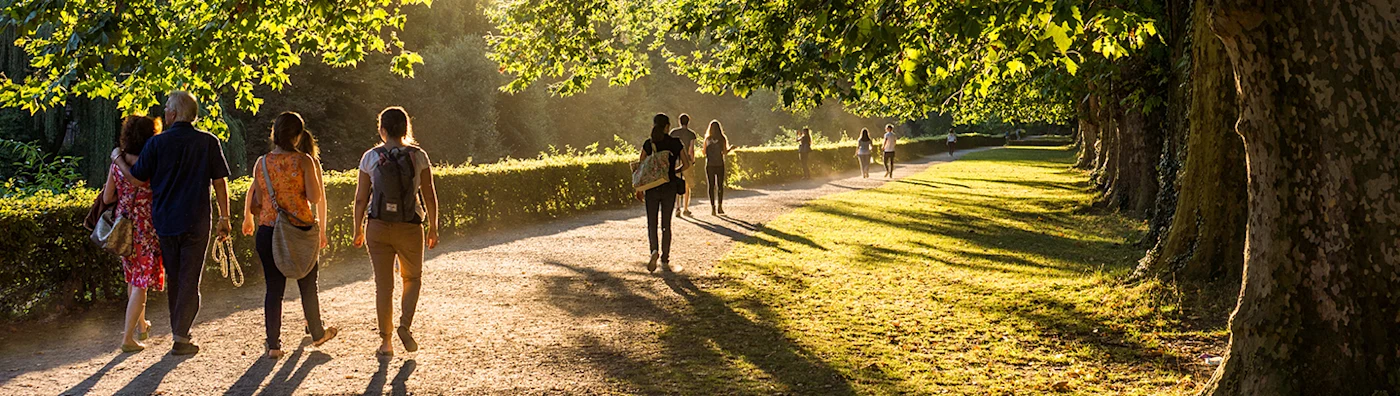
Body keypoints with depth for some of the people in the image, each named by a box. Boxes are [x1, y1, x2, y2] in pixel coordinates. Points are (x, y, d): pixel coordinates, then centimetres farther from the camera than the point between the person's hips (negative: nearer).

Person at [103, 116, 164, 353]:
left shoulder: (117, 163, -1)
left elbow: (107, 197, 4)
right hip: (146, 228, -6)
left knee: (132, 278, 22)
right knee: (141, 283, 0)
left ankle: (141, 326, 39)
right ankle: (128, 337, -2)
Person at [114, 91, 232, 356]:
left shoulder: (157, 143, -5)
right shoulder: (209, 142, -4)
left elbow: (137, 178, 0)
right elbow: (220, 182, -3)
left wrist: (118, 158, 18)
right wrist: (224, 218, 4)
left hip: (164, 222, 2)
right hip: (196, 222, -1)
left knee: (173, 278, 15)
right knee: (190, 279, 3)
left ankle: (179, 331, 24)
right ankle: (181, 336, -1)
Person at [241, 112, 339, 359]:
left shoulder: (262, 163, 0)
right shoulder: (304, 161, -9)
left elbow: (256, 201, 4)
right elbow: (315, 197, -15)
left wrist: (249, 218, 24)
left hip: (268, 231, 2)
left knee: (274, 288, 7)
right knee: (308, 285, 15)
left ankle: (273, 345, 7)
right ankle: (317, 333, 32)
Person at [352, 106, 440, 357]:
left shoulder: (371, 157, -2)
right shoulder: (418, 156, -4)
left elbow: (361, 199, 0)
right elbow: (429, 197, -2)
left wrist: (358, 230, 11)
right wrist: (433, 228, 8)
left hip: (379, 228, 1)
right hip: (410, 228, 0)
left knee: (383, 284, 9)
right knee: (413, 278, 21)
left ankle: (386, 341, 12)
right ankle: (405, 325, 1)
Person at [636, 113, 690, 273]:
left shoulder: (648, 144, -4)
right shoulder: (675, 143, -2)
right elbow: (686, 164, 1)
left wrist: (639, 188, 4)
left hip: (651, 186, 0)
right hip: (669, 187, 1)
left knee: (652, 222, 9)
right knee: (665, 223, 9)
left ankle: (654, 250, -16)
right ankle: (665, 260, 12)